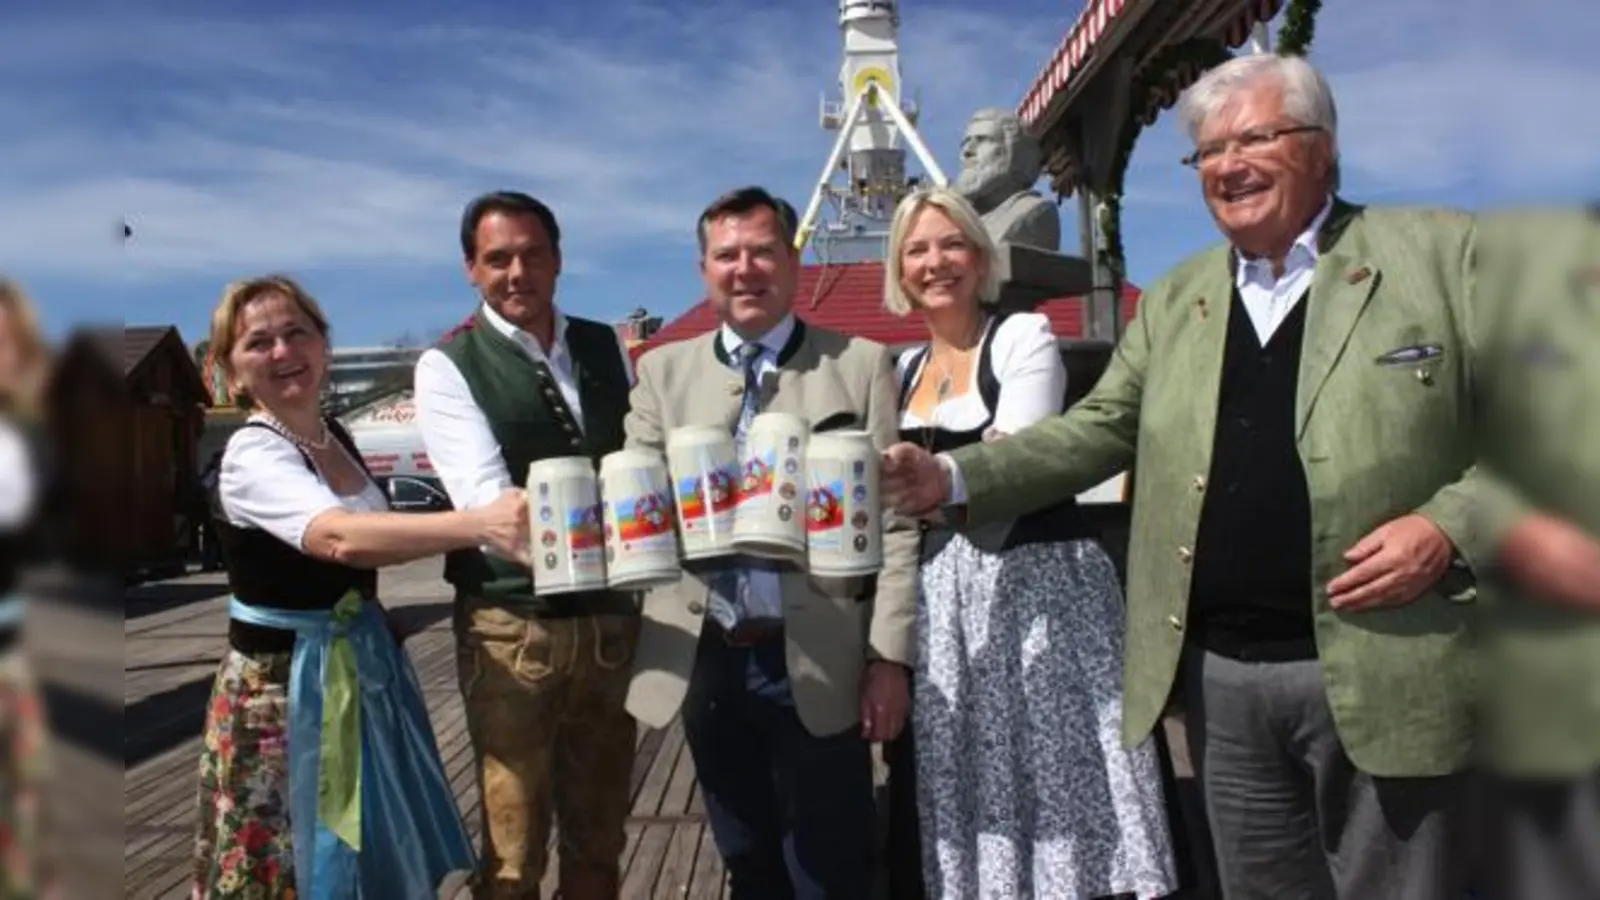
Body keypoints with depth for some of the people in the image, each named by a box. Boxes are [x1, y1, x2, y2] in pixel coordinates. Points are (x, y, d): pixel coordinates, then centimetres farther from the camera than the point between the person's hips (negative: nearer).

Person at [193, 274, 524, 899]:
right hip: (281, 686, -7)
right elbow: (340, 539, -41)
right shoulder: (251, 456, -20)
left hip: (364, 666, 7)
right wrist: (477, 524, -52)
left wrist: (452, 536, 8)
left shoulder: (336, 435, 4)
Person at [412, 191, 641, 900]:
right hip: (512, 625, -4)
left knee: (599, 832, 19)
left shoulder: (606, 347, 8)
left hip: (613, 615, 4)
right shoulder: (448, 365, -6)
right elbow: (484, 498, -19)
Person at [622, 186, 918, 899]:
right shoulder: (663, 371, 8)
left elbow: (894, 518, -4)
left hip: (819, 661, -2)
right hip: (706, 661, 3)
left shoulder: (860, 364, 0)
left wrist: (889, 657, -8)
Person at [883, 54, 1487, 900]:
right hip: (1221, 678, 4)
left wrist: (1449, 528, -17)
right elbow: (1097, 429, 9)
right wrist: (953, 478, -3)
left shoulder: (1442, 252, -1)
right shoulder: (1174, 299, 12)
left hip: (1379, 673, -3)